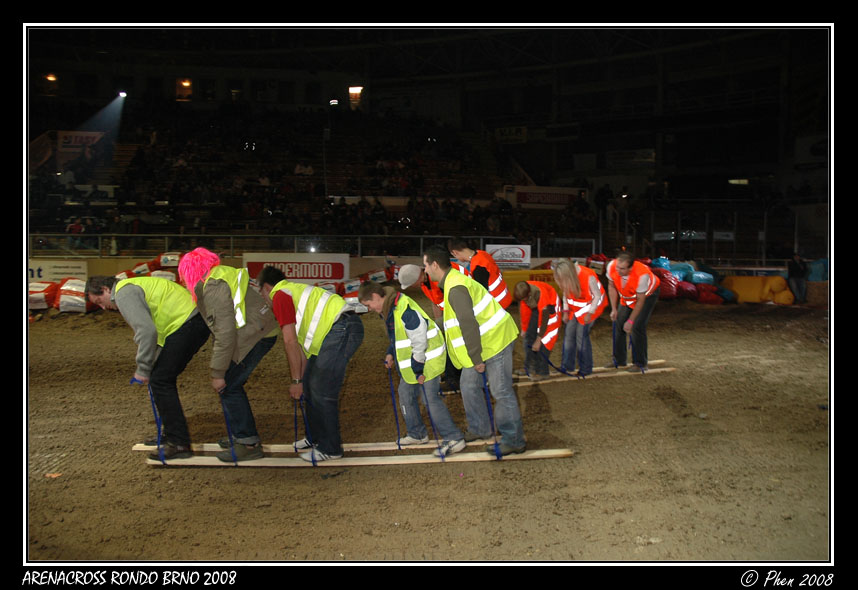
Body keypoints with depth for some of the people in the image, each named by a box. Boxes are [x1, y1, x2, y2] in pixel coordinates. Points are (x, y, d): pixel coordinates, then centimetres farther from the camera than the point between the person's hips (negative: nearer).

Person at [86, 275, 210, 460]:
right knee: (163, 379, 18)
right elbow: (153, 328, 27)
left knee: (160, 380, -7)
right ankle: (171, 435, 27)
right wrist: (148, 368, 23)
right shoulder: (133, 286, 26)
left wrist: (143, 369, -10)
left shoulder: (124, 293, -8)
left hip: (186, 325, -10)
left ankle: (179, 443, -6)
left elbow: (146, 331, -19)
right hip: (198, 321, 10)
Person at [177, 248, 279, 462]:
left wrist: (218, 373, -17)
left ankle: (249, 444, 0)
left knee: (228, 386, -5)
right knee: (232, 384, 16)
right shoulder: (218, 277, 13)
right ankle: (241, 436, 28)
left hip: (255, 336, -10)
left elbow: (225, 334, -23)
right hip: (261, 332, 10)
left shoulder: (214, 288, -19)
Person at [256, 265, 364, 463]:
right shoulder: (294, 290, 26)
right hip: (339, 330, 10)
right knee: (309, 383, 18)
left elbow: (290, 342, -9)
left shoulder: (280, 295, -3)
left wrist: (296, 381, -4)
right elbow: (302, 343, 26)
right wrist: (301, 379, 27)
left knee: (322, 391, -4)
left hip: (341, 329, -10)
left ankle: (330, 448, 7)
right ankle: (316, 438, 30)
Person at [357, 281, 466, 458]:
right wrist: (391, 354, 10)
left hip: (427, 360, -10)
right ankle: (417, 434, 31)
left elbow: (420, 341, -25)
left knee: (431, 400, -8)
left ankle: (454, 439, 1)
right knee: (406, 394, 16)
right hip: (410, 364, 10)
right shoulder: (389, 309, 6)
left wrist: (419, 368, -20)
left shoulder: (405, 310, -27)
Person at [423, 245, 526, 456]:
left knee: (502, 392, -3)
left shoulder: (455, 288, -23)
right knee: (469, 385, 17)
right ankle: (479, 428, 31)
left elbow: (468, 323, -26)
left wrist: (476, 358, -21)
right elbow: (461, 322, 19)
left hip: (495, 340, -11)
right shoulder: (452, 281, 12)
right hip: (484, 341, 11)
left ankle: (513, 441, 6)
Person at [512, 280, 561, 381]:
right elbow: (523, 311, -4)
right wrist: (524, 329, 6)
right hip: (536, 307, 7)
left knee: (543, 342, -11)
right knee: (529, 335, 7)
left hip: (549, 306, -6)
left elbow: (544, 319, -30)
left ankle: (542, 371, -3)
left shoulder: (541, 294, -39)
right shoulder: (521, 291, -22)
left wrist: (538, 340, -24)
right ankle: (529, 367, 18)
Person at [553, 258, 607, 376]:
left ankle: (585, 368, 6)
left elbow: (597, 296, -18)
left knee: (581, 336, -9)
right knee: (568, 333, 2)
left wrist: (589, 313, -14)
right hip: (574, 308, 6)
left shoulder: (588, 277, -29)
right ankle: (567, 366, 15)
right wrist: (566, 311, 0)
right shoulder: (566, 277, -11)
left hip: (589, 306, -6)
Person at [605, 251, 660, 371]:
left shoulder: (642, 274, -41)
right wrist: (614, 309, -9)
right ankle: (619, 360, 17)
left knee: (637, 327, -16)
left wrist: (631, 321, -20)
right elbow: (612, 287, -8)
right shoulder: (611, 266, -29)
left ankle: (640, 364, -2)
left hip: (647, 295, -5)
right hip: (627, 296, 6)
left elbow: (640, 300, -27)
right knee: (619, 324, 3)